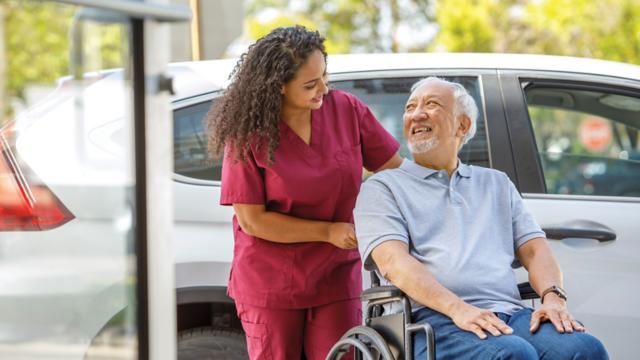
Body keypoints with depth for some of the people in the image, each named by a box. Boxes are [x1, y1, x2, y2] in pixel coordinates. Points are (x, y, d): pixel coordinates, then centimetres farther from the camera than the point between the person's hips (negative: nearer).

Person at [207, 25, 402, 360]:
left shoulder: (346, 109, -5)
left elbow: (397, 168, 3)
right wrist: (329, 232, -16)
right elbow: (251, 220, -13)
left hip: (336, 279, 2)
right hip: (270, 285, -2)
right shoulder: (248, 135, -12)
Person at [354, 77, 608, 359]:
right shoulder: (382, 187, 14)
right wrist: (458, 309, -20)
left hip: (510, 313, 4)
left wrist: (553, 297, -5)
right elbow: (394, 262, -3)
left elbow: (534, 250, 20)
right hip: (436, 320, -4)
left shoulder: (496, 184, 30)